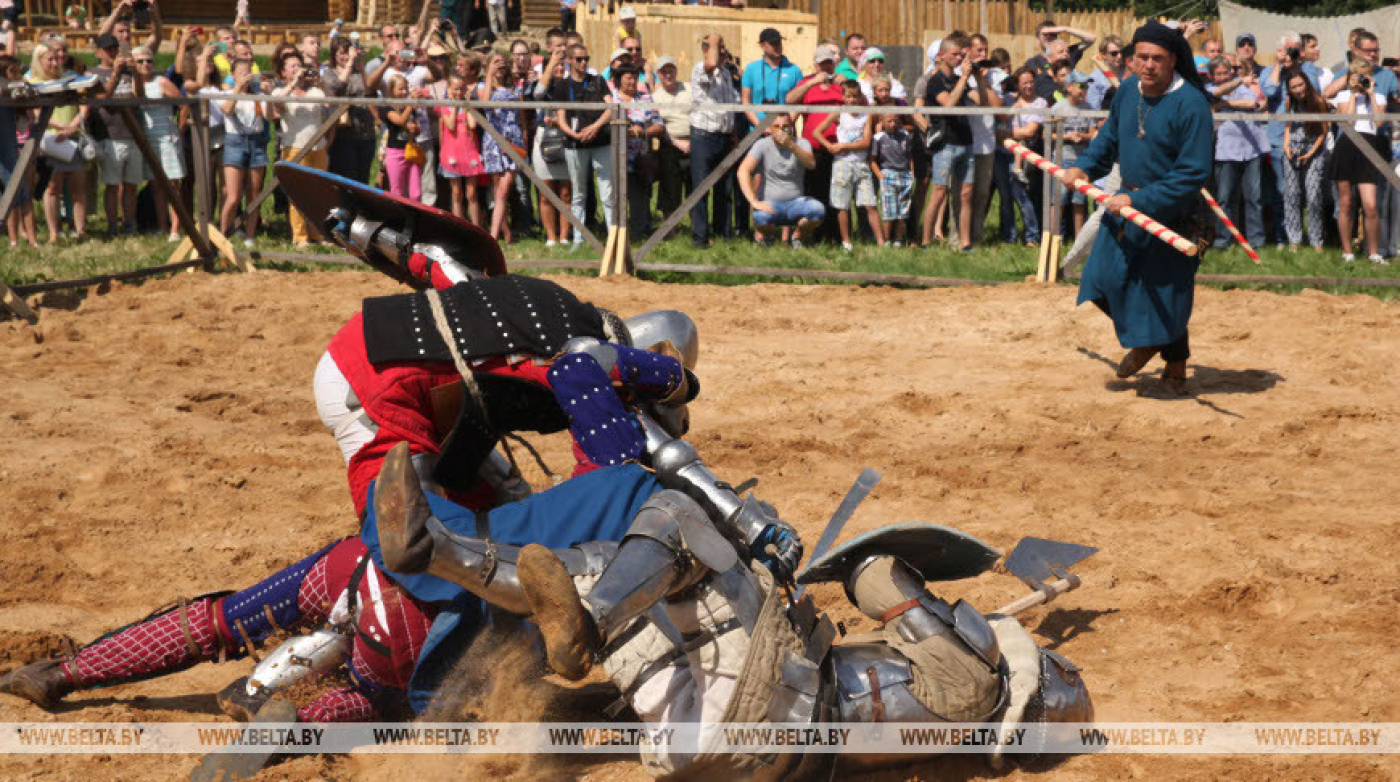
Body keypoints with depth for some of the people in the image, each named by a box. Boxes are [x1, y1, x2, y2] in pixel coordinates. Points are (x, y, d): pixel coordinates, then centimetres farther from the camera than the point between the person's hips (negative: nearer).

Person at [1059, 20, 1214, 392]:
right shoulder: (1128, 90, 0)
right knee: (1107, 276, 6)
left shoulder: (1191, 104, -22)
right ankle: (1145, 341, 31)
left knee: (1165, 291, 1)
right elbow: (1109, 137, 19)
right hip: (1130, 201, 7)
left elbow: (1193, 174, -23)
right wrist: (1084, 166, 3)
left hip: (1171, 213, -7)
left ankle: (1176, 364, 25)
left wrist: (1139, 201, -26)